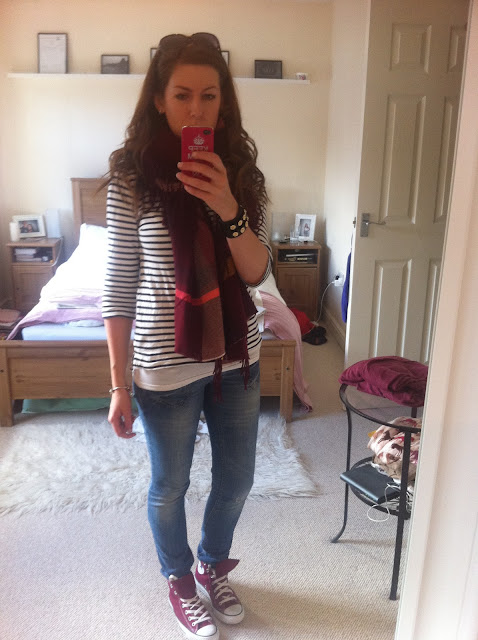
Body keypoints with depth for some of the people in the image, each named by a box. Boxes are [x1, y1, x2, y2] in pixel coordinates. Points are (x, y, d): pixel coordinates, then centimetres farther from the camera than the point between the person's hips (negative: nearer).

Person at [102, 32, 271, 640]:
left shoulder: (240, 171, -1)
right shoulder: (133, 175, -12)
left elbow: (257, 273, -7)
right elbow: (118, 286, -9)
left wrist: (228, 208, -25)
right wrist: (119, 384, -7)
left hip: (238, 357, 4)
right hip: (167, 365, -3)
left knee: (236, 479, 20)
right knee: (170, 486, 17)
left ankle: (212, 565, 50)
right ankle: (179, 580, 47)